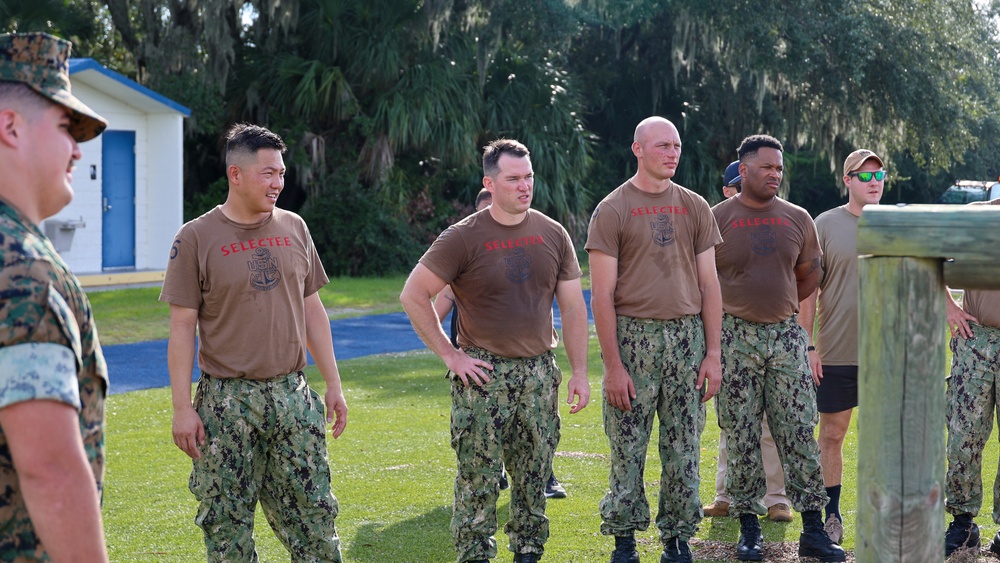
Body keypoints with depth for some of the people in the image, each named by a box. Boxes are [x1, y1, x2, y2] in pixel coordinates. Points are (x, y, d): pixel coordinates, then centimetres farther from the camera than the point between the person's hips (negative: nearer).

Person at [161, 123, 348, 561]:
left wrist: (333, 384, 12)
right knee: (227, 523, 2)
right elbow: (182, 327, -5)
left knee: (313, 513, 5)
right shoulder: (196, 238, -5)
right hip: (227, 400, -3)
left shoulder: (293, 228, 8)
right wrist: (182, 408, -10)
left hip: (292, 394, 4)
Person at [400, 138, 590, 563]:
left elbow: (572, 307, 10)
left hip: (539, 372, 4)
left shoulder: (553, 235, 6)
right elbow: (413, 296, -6)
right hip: (482, 373, -4)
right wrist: (450, 355, -8)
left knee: (534, 477, 10)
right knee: (478, 479, -2)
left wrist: (580, 373, 5)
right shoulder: (464, 238, -7)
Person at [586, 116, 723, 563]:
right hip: (632, 336, -3)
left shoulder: (695, 208, 10)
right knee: (628, 447, -1)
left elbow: (709, 285, 10)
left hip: (687, 334, 3)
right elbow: (602, 295, -4)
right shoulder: (612, 210, -1)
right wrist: (612, 365, -10)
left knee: (683, 447, 5)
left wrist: (713, 353, 3)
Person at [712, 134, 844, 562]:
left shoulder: (797, 219, 7)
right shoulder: (717, 219, -2)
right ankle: (748, 528, 12)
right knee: (741, 438, 2)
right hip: (735, 337, -2)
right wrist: (739, 308, 4)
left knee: (800, 434, 0)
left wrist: (778, 306, 13)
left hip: (786, 335, 2)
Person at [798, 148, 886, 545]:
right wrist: (809, 345, -4)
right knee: (832, 435, 5)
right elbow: (809, 290, 0)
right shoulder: (825, 225, 0)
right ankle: (831, 516, 17)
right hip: (836, 352, -2)